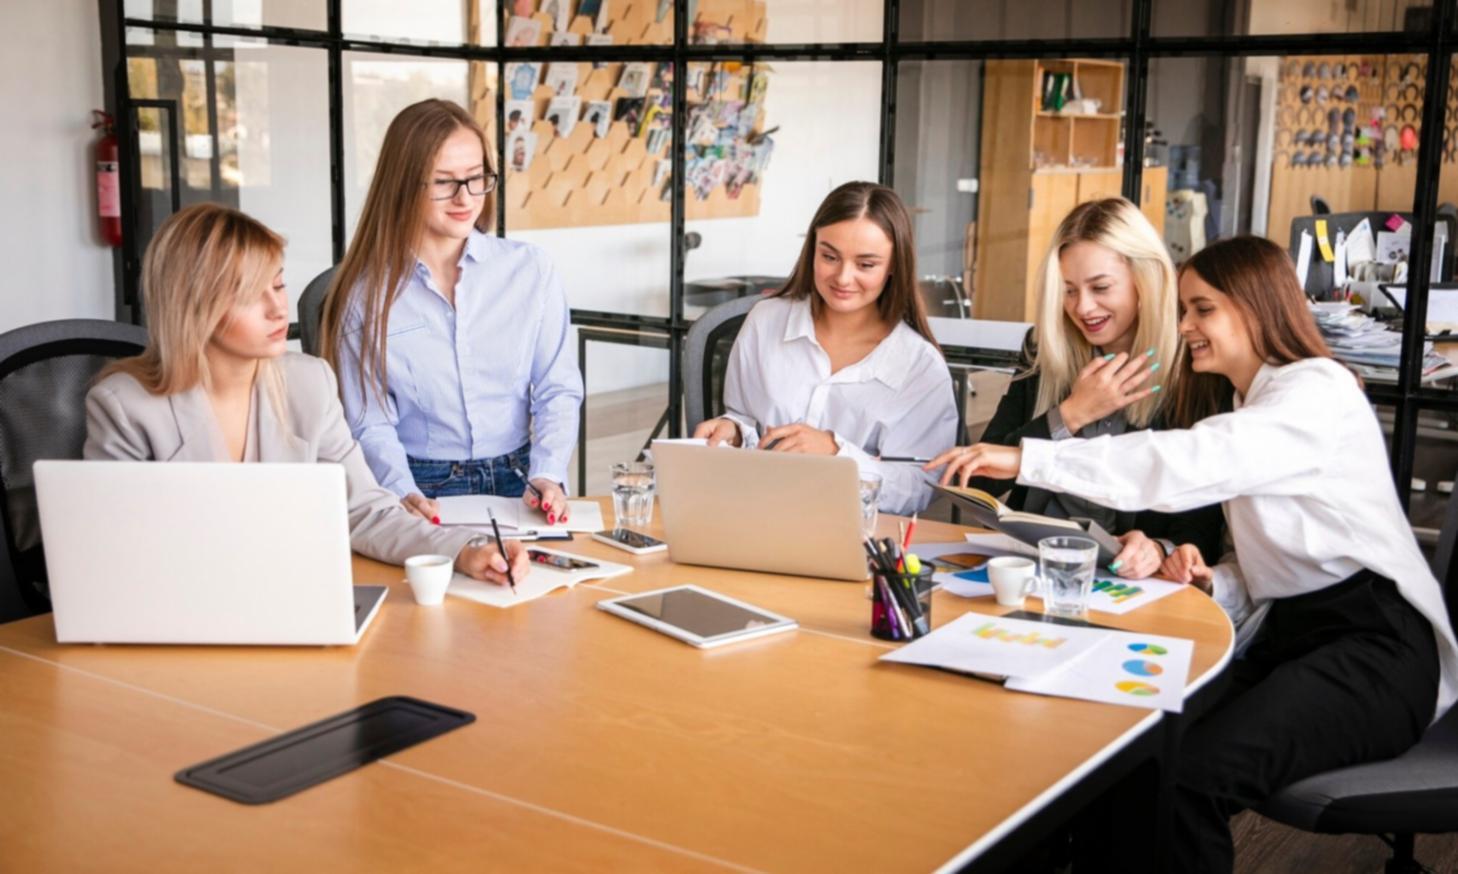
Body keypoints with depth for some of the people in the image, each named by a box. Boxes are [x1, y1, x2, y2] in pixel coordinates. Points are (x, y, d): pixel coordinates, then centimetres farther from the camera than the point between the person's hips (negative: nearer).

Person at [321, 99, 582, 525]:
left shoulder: (531, 269, 5)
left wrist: (547, 476, -13)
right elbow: (372, 423, -1)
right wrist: (404, 494, -21)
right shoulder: (366, 292, 1)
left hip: (515, 487, 2)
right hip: (421, 493, -1)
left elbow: (558, 390, 5)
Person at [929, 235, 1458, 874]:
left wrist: (1027, 458, -27)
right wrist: (1212, 584, -4)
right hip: (1287, 633, 8)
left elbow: (1188, 462, -25)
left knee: (1190, 771, -31)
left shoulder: (1317, 392, -8)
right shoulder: (1243, 408, 21)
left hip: (1374, 644, -8)